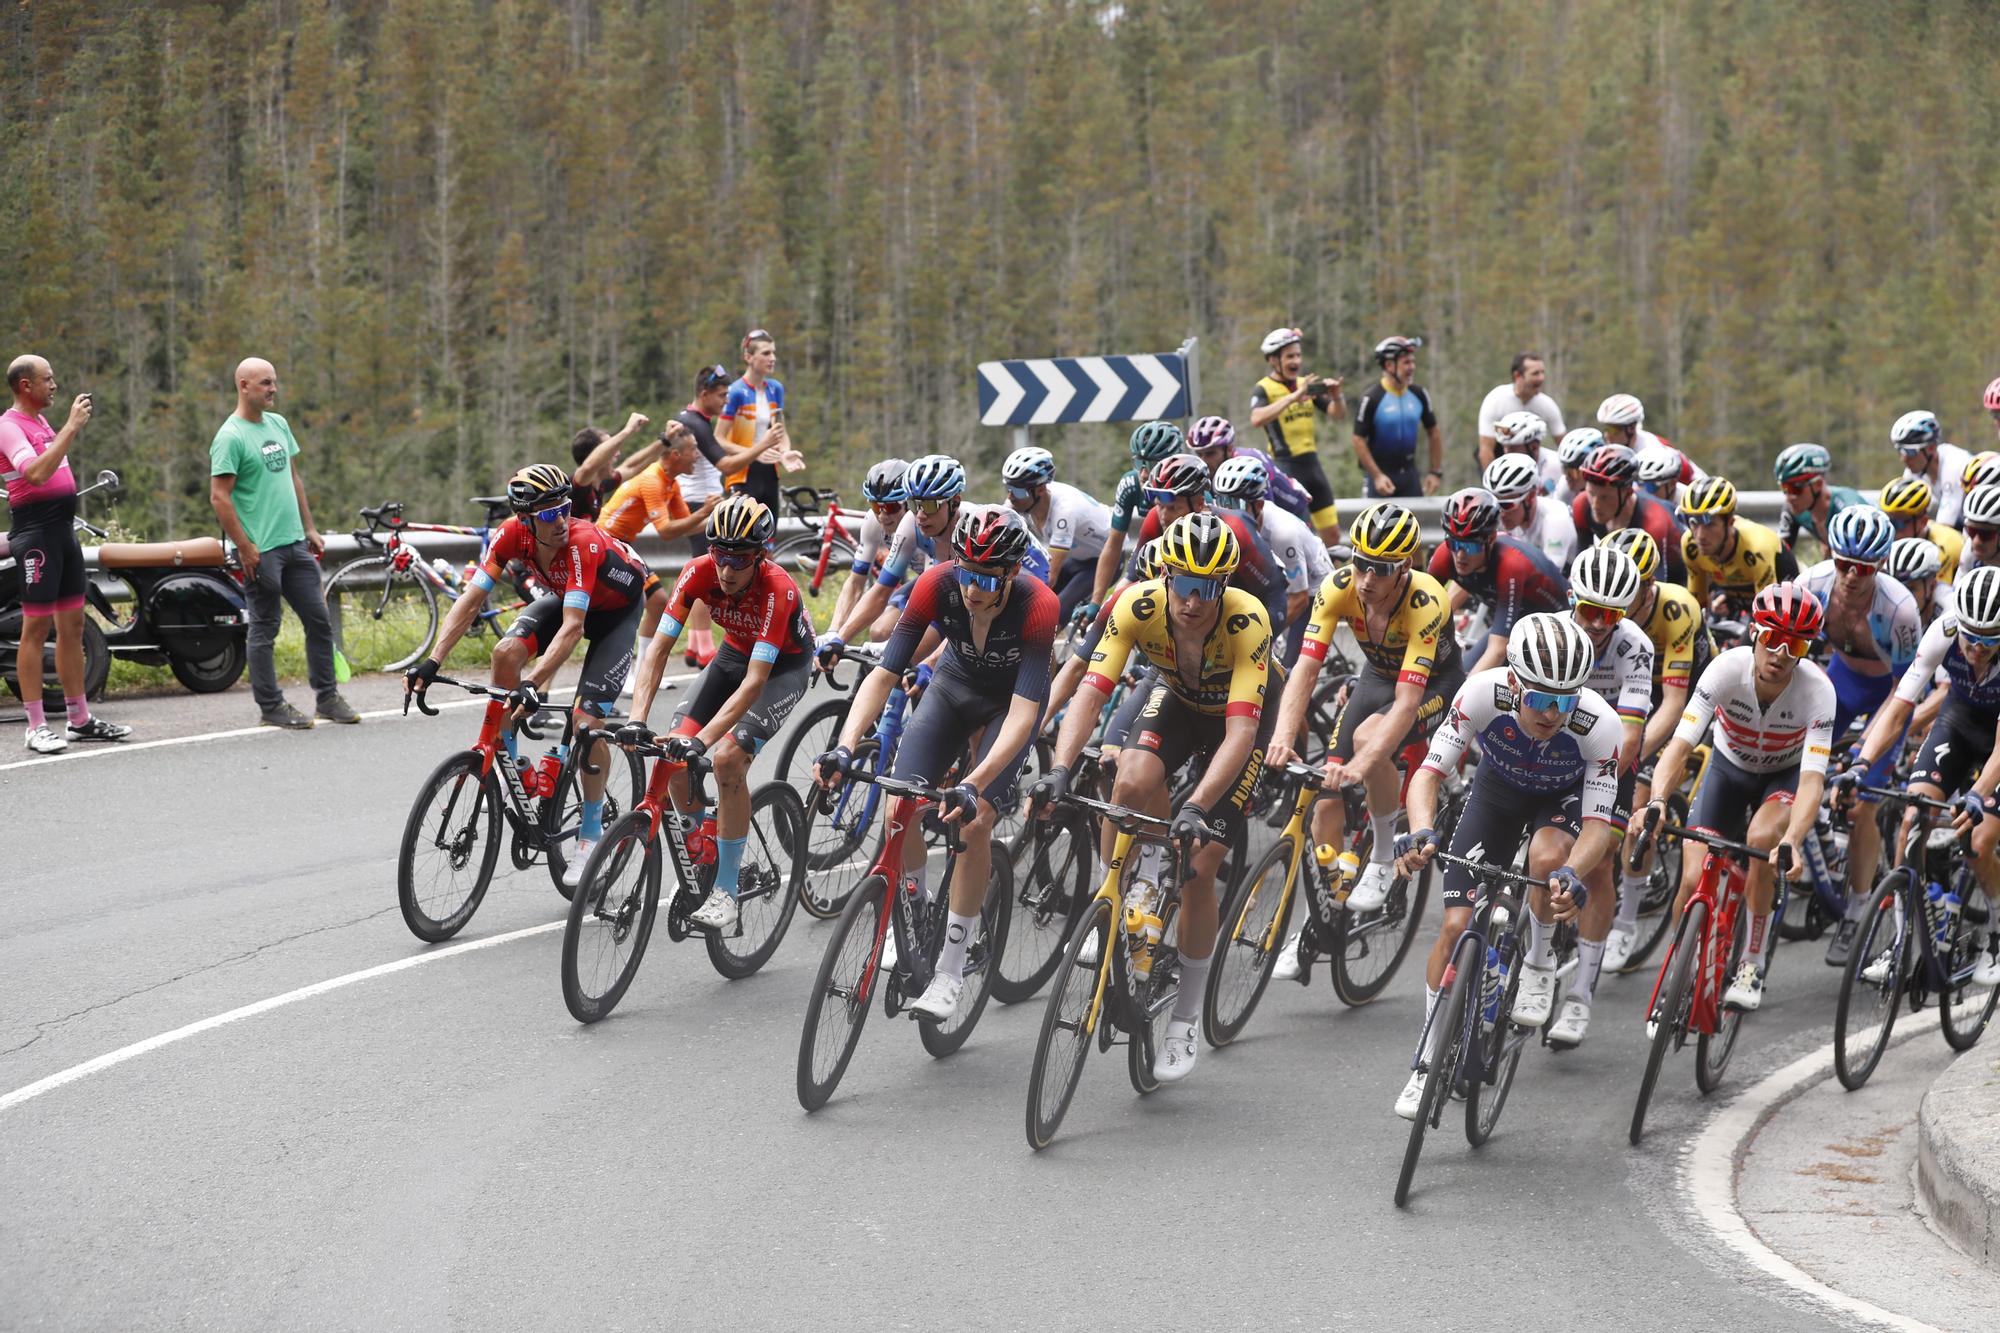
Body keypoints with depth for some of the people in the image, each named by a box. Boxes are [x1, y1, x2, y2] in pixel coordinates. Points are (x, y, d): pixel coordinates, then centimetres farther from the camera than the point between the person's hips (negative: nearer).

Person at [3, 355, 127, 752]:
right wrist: (72, 427, -26)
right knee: (36, 628, -8)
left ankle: (79, 719, 17)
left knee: (72, 625, 11)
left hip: (63, 529, 10)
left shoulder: (41, 421, 17)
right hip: (35, 533, -10)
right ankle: (37, 727, -7)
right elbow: (37, 472, -28)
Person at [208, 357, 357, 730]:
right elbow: (219, 497, -15)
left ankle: (327, 699, 17)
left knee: (319, 621, 9)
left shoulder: (279, 425, 12)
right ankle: (270, 707, 8)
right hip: (262, 551, -8)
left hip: (295, 544, 8)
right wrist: (245, 549, -17)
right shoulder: (231, 437, -12)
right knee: (264, 630, 1)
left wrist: (310, 529, 16)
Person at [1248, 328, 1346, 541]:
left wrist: (1336, 395, -15)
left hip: (1312, 465, 6)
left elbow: (1337, 414, 8)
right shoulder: (1264, 389, -8)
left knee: (1332, 535, 7)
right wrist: (1292, 397, -36)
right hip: (1285, 467, -6)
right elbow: (1256, 420, -28)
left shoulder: (1306, 385, 11)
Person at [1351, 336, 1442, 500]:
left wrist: (1436, 471, 6)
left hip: (1409, 472, 5)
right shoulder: (1371, 398, -14)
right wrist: (1377, 476, -18)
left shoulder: (1419, 394, 2)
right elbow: (1359, 440, -12)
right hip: (1381, 472, -5)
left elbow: (1432, 433, 12)